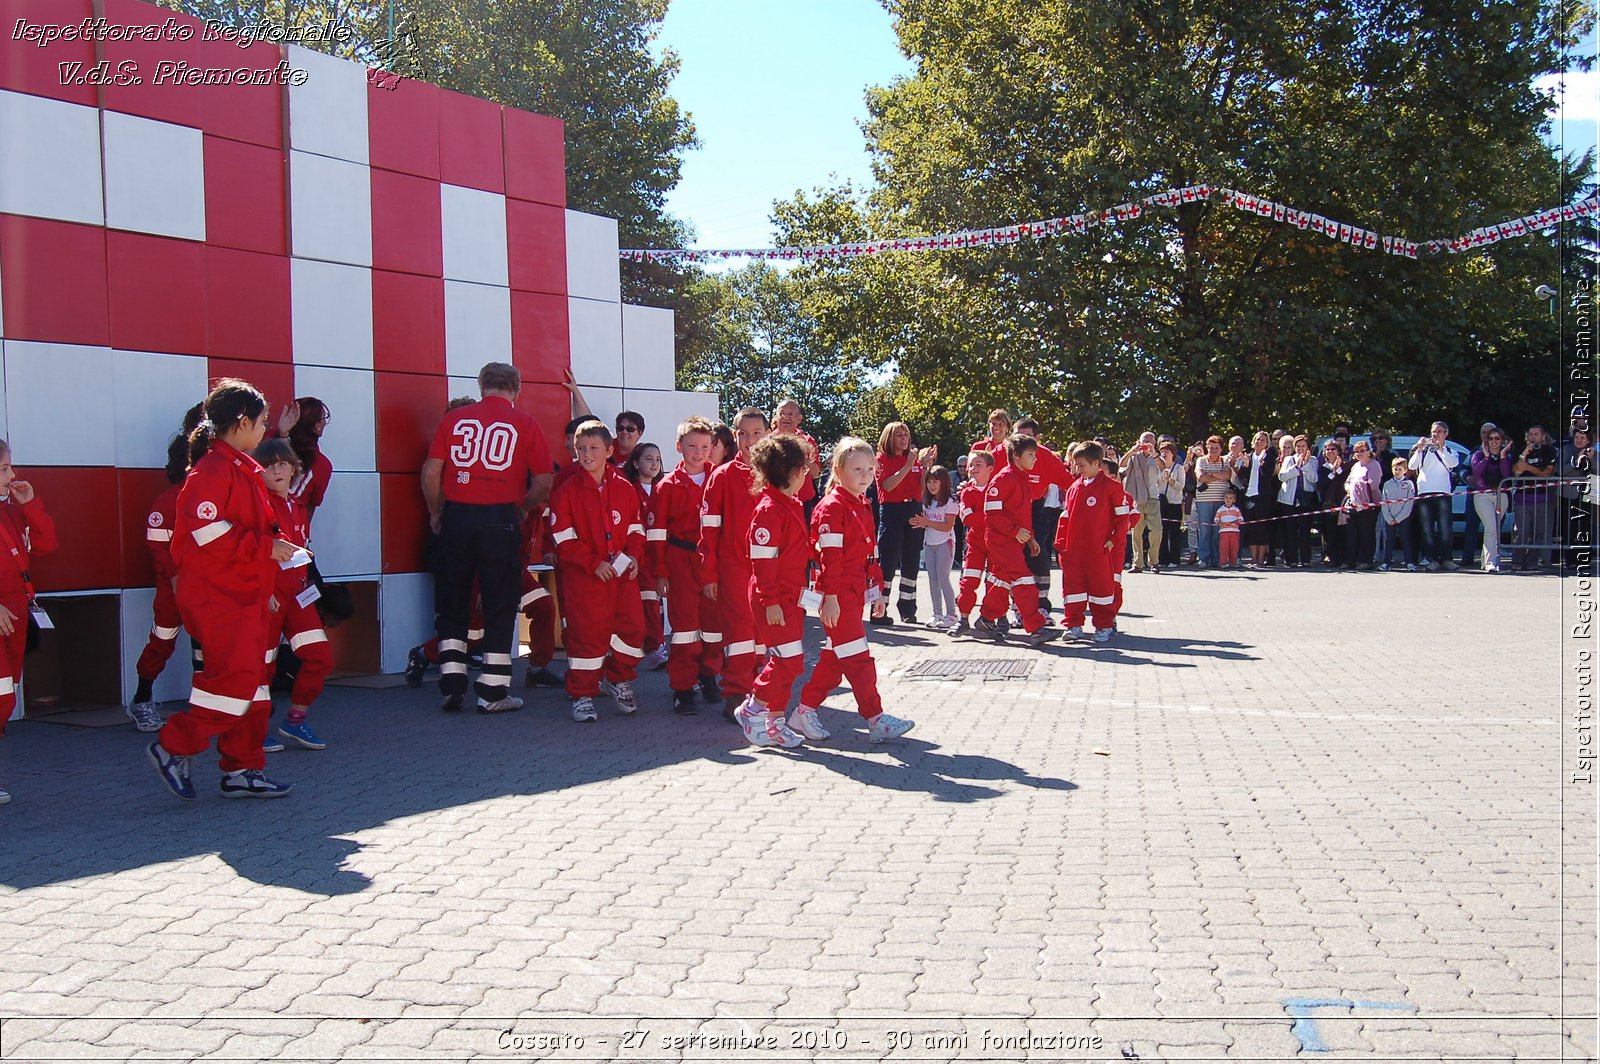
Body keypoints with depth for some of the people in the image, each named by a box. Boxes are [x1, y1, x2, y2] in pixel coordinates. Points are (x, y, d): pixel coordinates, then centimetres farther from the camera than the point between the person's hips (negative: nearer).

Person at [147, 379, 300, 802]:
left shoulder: (244, 468, 18)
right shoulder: (213, 468, -13)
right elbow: (208, 530, -23)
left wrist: (274, 562, 17)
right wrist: (266, 547, -20)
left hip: (246, 595, 10)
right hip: (216, 596, -10)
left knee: (251, 681, 10)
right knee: (235, 677, -12)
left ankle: (243, 770, 16)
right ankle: (173, 748, 2)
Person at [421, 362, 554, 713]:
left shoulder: (455, 418, 6)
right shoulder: (525, 424, 2)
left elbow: (430, 472, 2)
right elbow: (543, 483, -2)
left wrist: (436, 512, 16)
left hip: (456, 517, 2)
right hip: (500, 520, -2)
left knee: (452, 605, 14)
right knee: (500, 606, 7)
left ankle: (452, 686, 11)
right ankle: (493, 692, 8)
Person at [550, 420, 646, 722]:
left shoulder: (625, 488, 8)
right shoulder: (567, 490, -3)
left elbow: (635, 527, 15)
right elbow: (563, 537, -7)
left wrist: (634, 555, -3)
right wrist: (594, 563, -14)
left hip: (623, 572, 4)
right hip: (583, 575, -3)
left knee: (632, 626, 3)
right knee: (586, 633, -2)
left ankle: (619, 681, 26)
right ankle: (582, 696, 9)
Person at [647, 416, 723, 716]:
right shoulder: (668, 485, 0)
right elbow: (656, 532, 0)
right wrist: (660, 573, -3)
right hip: (681, 560, -2)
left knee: (714, 620, 7)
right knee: (684, 621, -2)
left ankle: (709, 675, 27)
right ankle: (682, 689, 4)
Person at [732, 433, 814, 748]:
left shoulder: (793, 505, 13)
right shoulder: (769, 510, -17)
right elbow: (762, 560, -20)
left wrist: (801, 591, 21)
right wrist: (770, 601, -20)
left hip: (792, 596, 10)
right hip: (774, 599, -10)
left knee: (784, 661, 12)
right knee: (790, 659, -11)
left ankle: (775, 722, 20)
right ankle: (751, 710, 3)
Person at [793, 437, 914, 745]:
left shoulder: (863, 506, 15)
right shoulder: (832, 507, -13)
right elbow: (829, 556, -17)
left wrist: (877, 588, 20)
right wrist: (830, 597, -21)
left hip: (857, 592, 9)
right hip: (839, 593, -9)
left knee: (835, 656, 13)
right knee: (858, 658, -7)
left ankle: (805, 711, 21)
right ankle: (876, 720, -5)